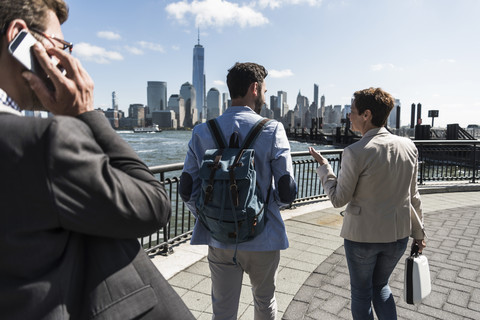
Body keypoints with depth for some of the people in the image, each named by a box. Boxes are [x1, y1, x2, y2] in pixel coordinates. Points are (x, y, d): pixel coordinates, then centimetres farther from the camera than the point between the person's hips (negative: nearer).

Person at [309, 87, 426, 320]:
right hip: (398, 234, 6)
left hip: (362, 235, -5)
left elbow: (338, 199, -13)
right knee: (381, 285, 27)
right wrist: (418, 232, 16)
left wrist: (323, 166, -2)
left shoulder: (355, 153, -20)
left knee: (361, 292, 17)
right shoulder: (408, 146, -3)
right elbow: (413, 196, 5)